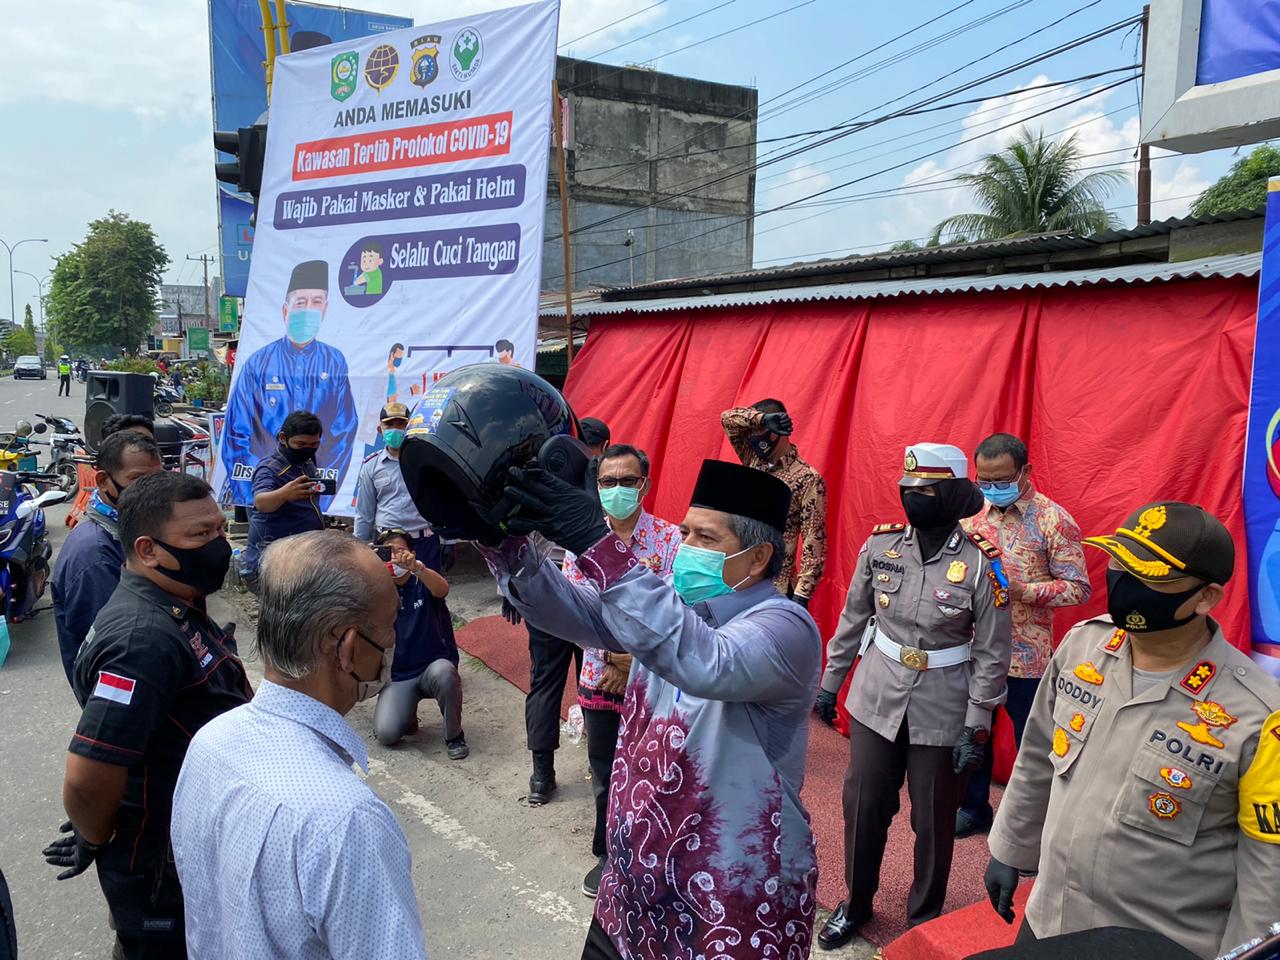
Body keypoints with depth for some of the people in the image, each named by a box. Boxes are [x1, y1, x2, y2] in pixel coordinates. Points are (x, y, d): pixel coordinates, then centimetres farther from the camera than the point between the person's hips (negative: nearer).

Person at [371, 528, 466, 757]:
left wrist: (415, 566, -49)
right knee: (385, 734, -20)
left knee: (443, 672, -38)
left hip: (434, 664, -2)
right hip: (398, 676, 2)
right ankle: (407, 712, 17)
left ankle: (454, 735, -12)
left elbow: (442, 589, -28)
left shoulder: (423, 582, -5)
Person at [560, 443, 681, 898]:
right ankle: (609, 854, 36)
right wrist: (614, 656, -16)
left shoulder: (669, 538, -8)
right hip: (599, 677, 2)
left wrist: (633, 663, -16)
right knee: (605, 773, 15)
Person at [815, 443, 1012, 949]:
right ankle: (856, 904, 36)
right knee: (862, 804, 13)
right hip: (877, 698, 3)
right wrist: (830, 683, 10)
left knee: (933, 819, 13)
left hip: (942, 710, -3)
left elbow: (991, 652, -9)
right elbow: (853, 618, 5)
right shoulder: (881, 545, -6)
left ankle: (925, 920, 37)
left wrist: (976, 726, -9)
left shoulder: (981, 563, -15)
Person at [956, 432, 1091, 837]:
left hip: (1025, 655, -5)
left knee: (1032, 742, 10)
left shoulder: (1052, 520, -12)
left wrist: (1023, 591, -24)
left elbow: (1079, 588, -12)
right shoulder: (972, 511, 4)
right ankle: (973, 808, 38)